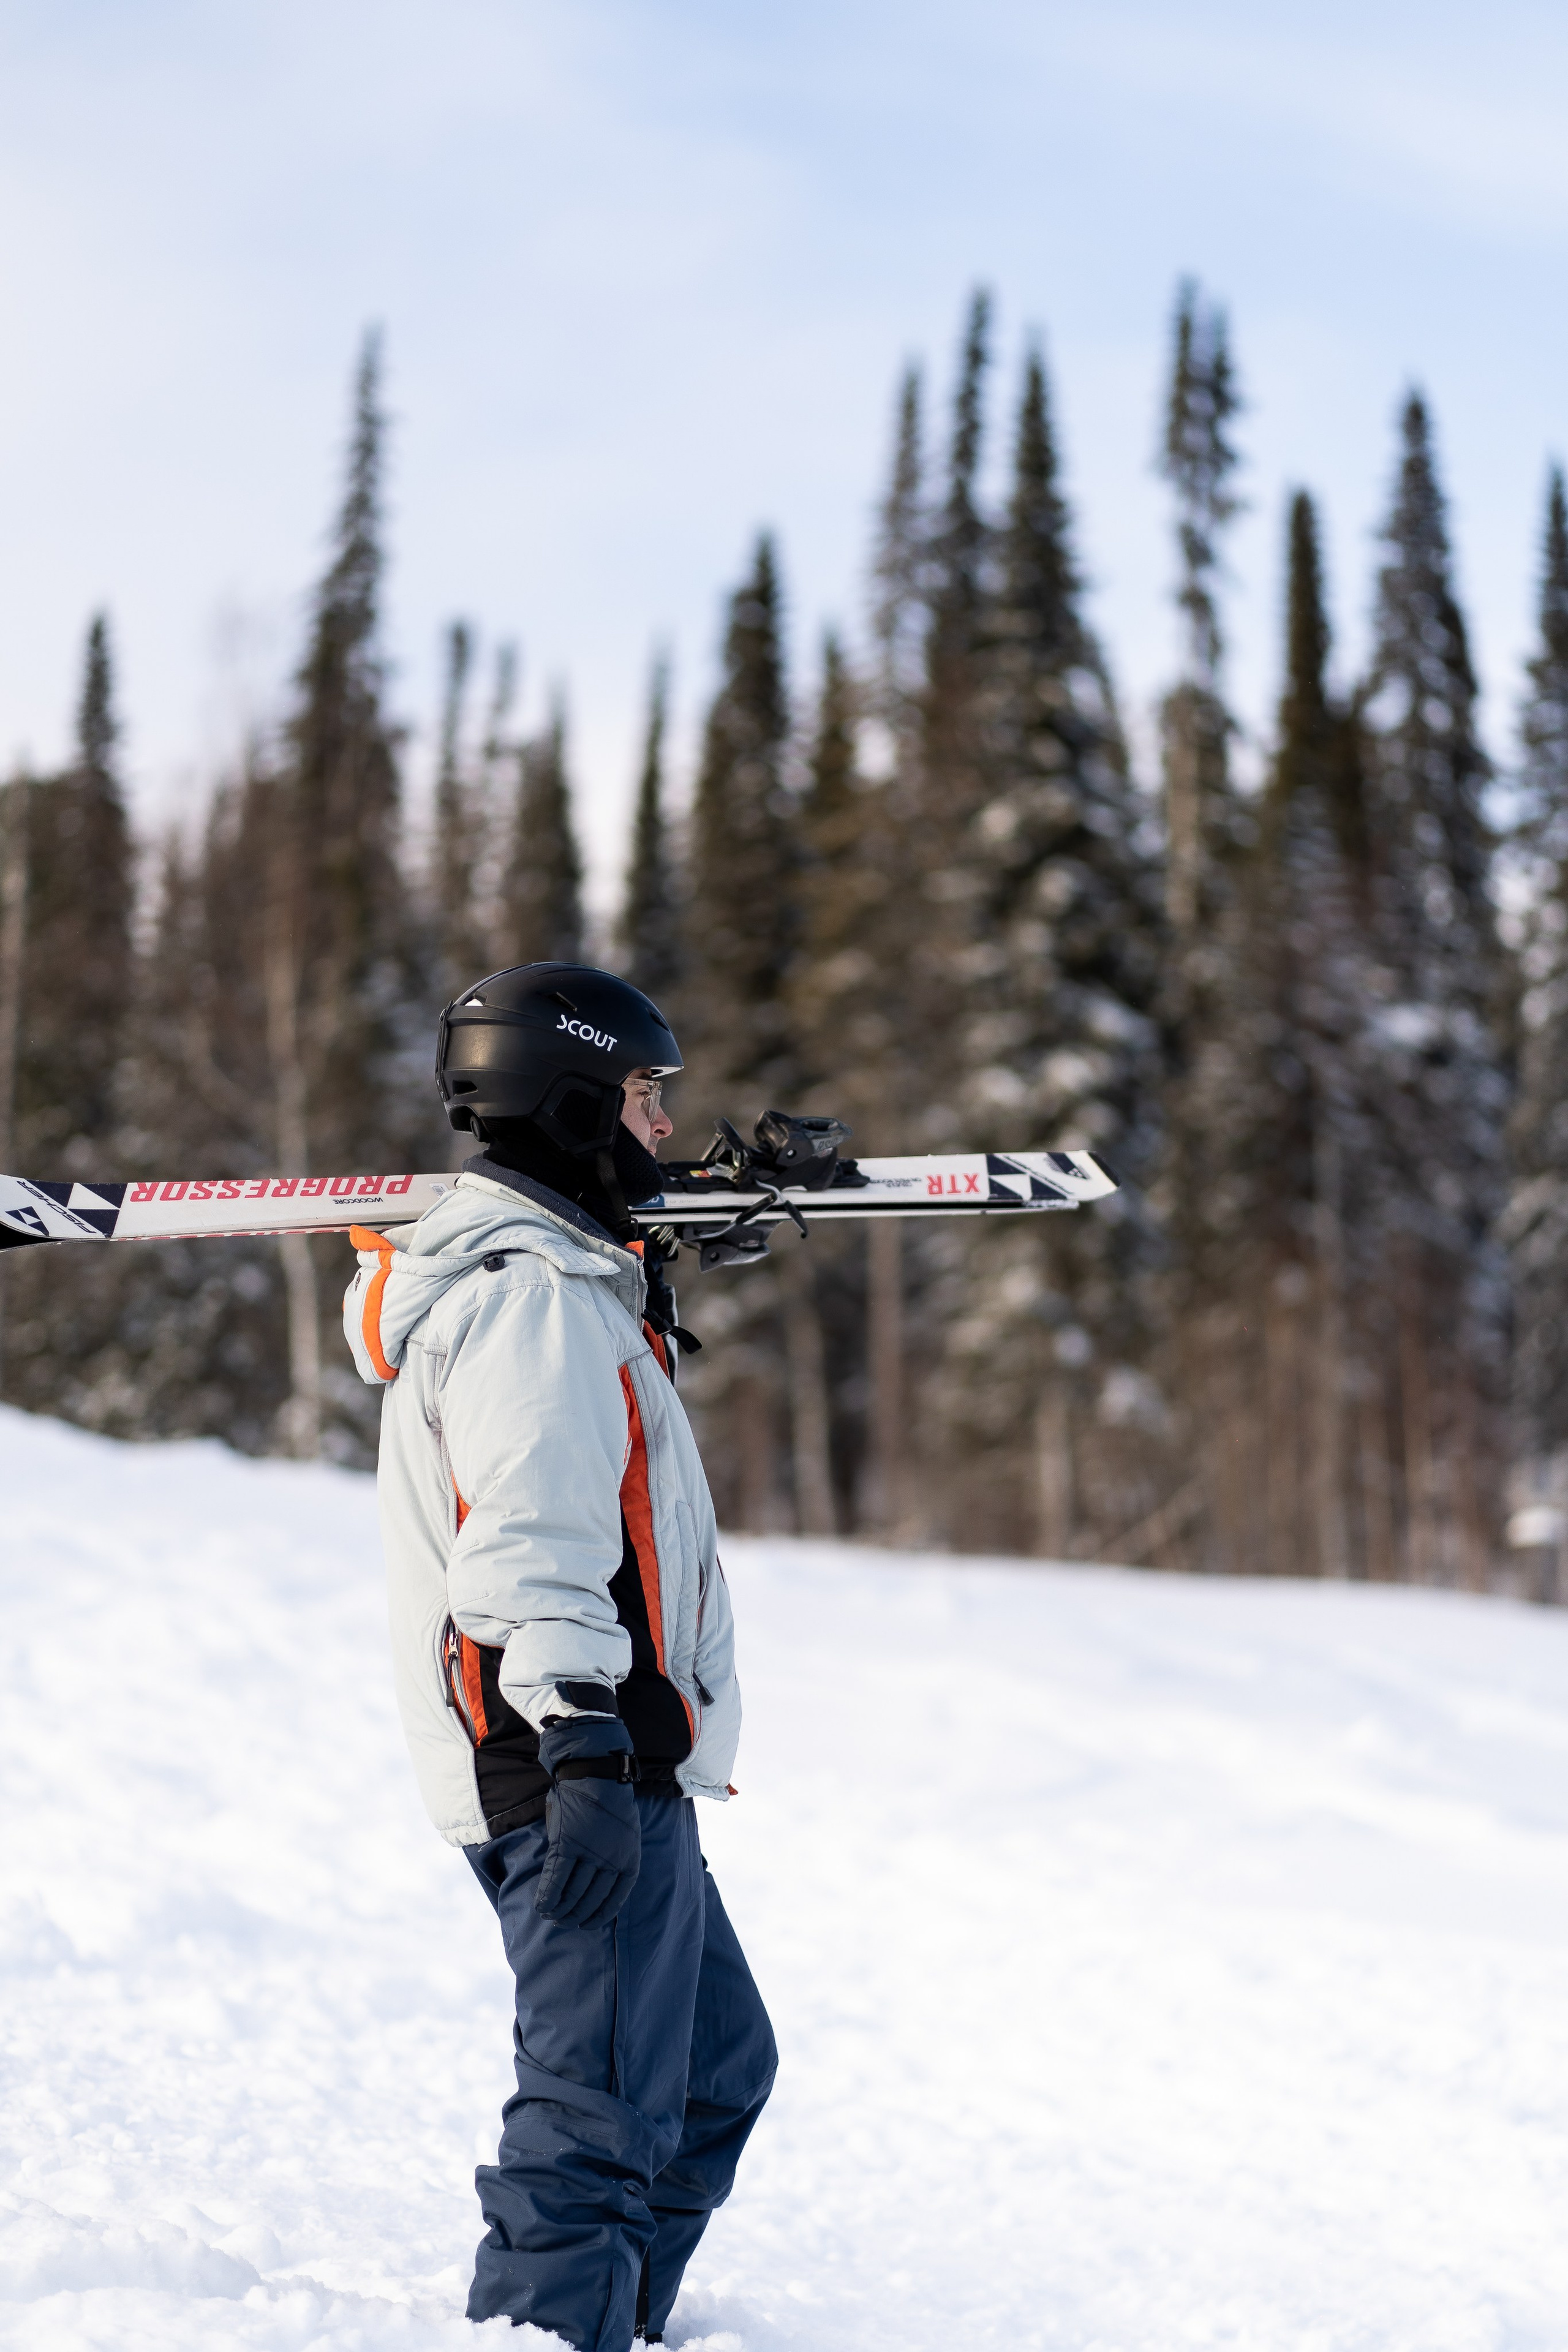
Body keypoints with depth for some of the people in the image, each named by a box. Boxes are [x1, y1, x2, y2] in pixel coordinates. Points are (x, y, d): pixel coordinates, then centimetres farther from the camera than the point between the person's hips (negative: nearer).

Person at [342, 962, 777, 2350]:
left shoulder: (550, 1273, 20)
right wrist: (583, 1746, -29)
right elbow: (532, 1549, -24)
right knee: (606, 2112, -11)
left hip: (611, 1772, 11)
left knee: (718, 2068, 20)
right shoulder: (535, 1297, -14)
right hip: (583, 1773, -11)